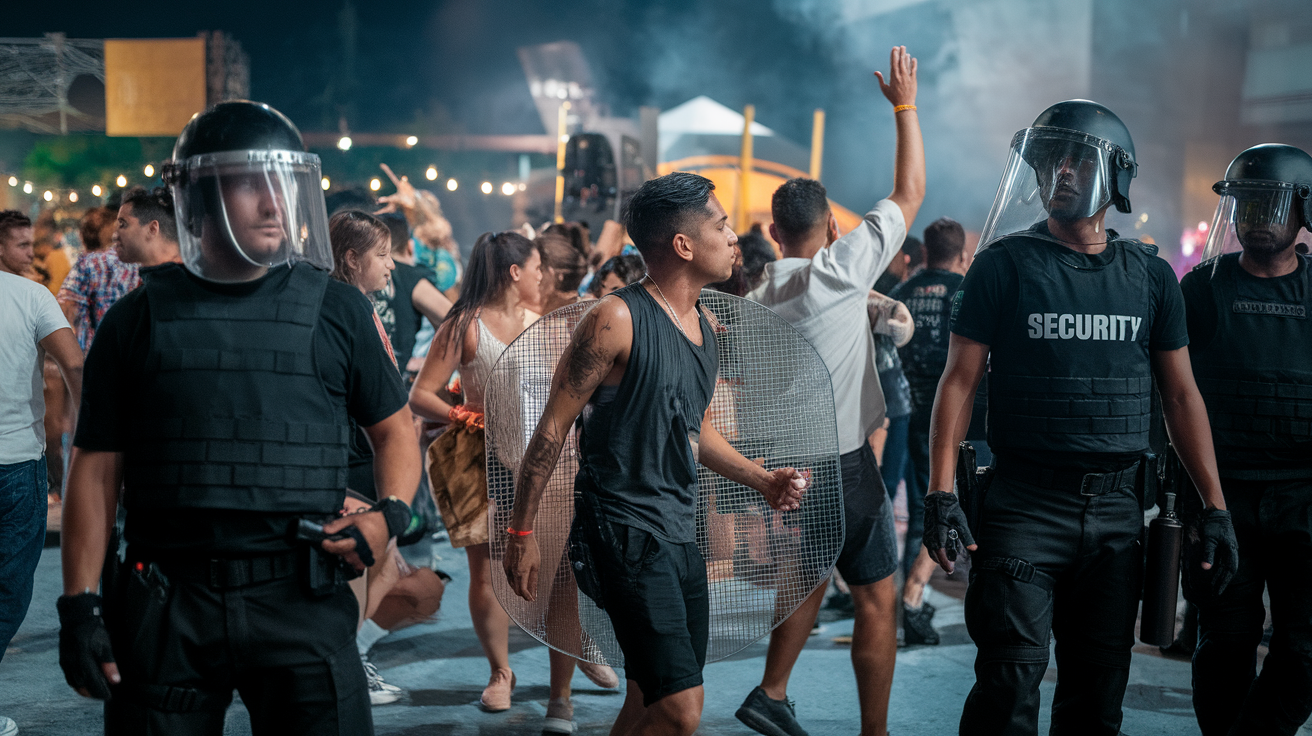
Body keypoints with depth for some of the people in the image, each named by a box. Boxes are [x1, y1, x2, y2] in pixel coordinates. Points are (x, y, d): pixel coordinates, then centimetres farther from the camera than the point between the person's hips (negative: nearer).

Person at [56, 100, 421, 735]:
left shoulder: (335, 310, 7)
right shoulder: (140, 319, 7)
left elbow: (394, 428, 15)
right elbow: (97, 467, 6)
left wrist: (389, 515, -4)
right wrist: (80, 605, 0)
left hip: (301, 602, 0)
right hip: (164, 609, 1)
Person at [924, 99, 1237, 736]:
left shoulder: (1150, 275, 8)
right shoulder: (1006, 264, -1)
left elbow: (1181, 396, 12)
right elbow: (959, 382, -3)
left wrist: (1216, 507, 7)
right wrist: (941, 493, -13)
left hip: (1117, 509, 3)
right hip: (1024, 506, -3)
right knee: (1011, 680, -7)